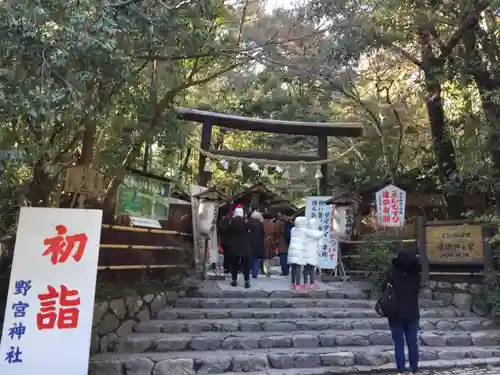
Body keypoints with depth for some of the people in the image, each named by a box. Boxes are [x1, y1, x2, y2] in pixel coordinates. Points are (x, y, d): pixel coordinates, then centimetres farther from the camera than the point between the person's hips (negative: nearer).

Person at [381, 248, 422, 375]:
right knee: (412, 343, 9)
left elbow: (384, 289, -8)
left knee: (399, 343, 3)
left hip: (396, 313, -2)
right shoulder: (416, 274, -3)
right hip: (412, 313, 3)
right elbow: (417, 290, 13)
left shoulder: (392, 272, -12)